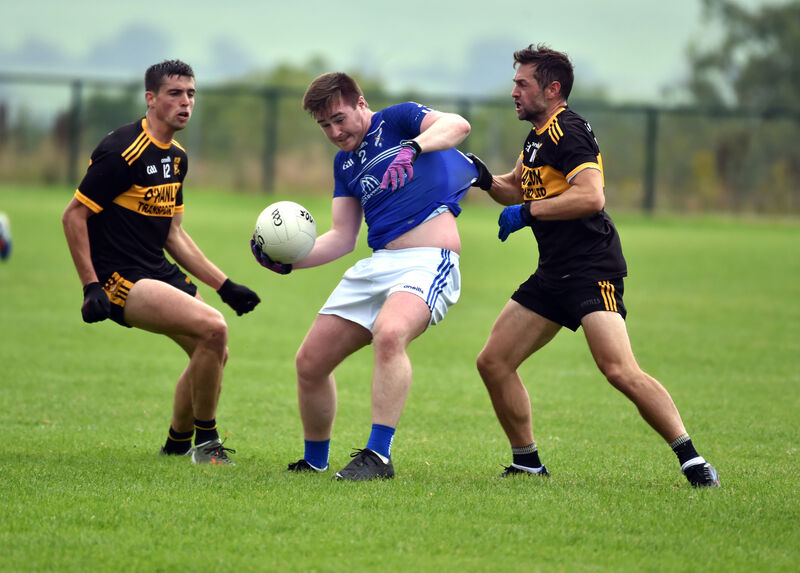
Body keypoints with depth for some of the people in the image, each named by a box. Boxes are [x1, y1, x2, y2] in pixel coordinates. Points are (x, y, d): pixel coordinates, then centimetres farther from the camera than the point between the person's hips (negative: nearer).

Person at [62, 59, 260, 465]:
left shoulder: (176, 157, 12)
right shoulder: (123, 151, -16)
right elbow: (74, 215, -15)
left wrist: (224, 285, 14)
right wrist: (91, 286, -21)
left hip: (160, 274, 10)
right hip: (120, 280, -10)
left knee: (215, 353, 11)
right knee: (213, 328, -23)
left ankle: (176, 447, 30)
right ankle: (206, 441, -7)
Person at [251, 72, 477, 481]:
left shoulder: (397, 119, 2)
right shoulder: (345, 163, 21)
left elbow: (457, 125, -18)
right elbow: (342, 238, 18)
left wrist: (412, 148, -37)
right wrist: (286, 260, 2)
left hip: (429, 260, -8)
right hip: (378, 263, 8)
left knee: (389, 333, -36)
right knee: (310, 362, 4)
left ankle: (378, 456, -34)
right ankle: (314, 462, 25)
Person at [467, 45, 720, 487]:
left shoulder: (567, 133, -13)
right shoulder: (540, 135, 18)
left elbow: (591, 196, -26)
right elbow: (518, 189, 32)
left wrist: (527, 212, -20)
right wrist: (487, 181, 11)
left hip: (591, 270, -10)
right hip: (554, 273, 10)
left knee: (620, 371, -23)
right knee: (493, 362, 6)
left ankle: (692, 460, -16)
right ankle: (527, 463, 16)